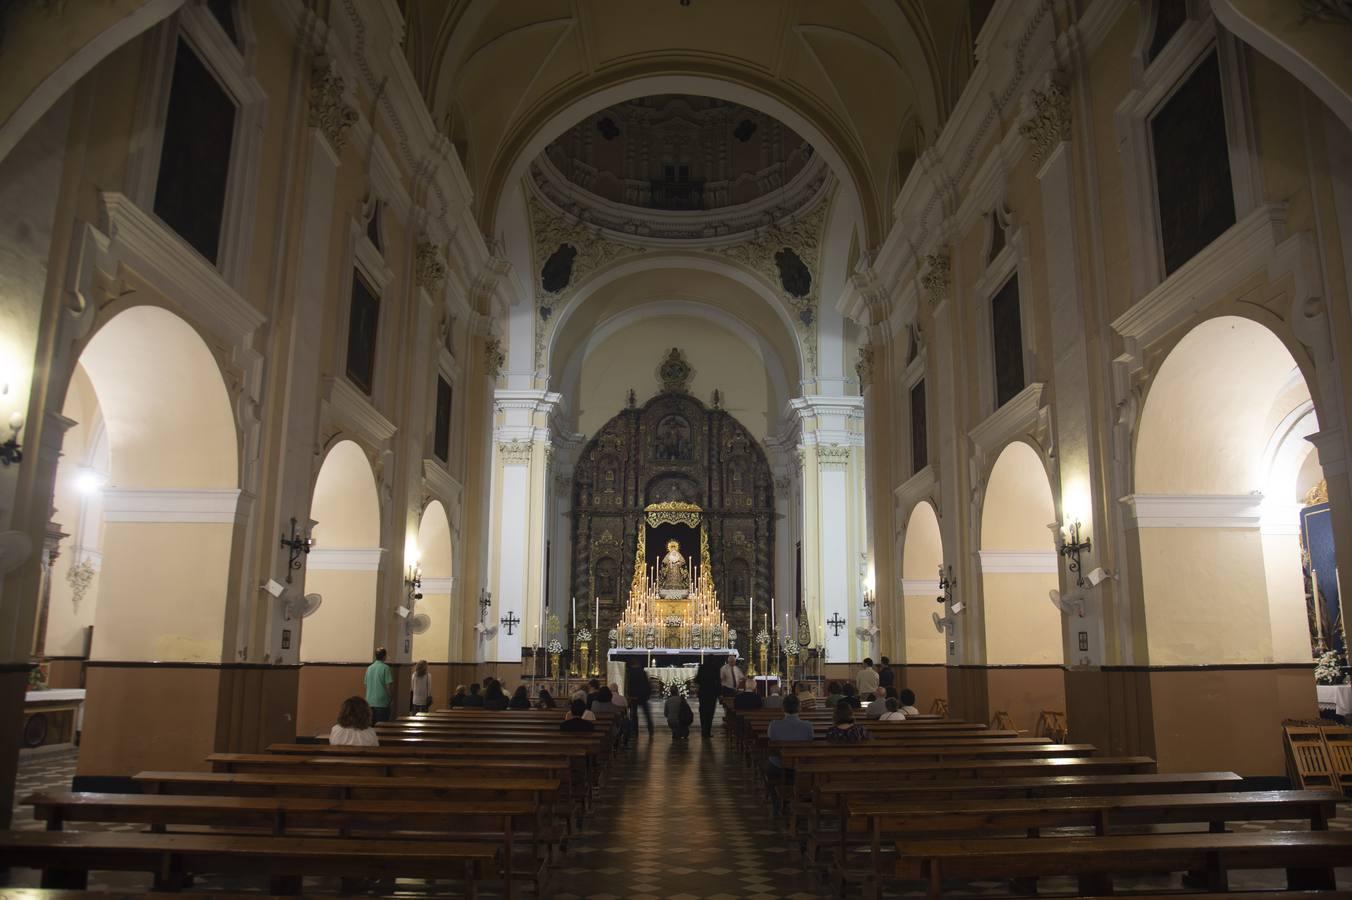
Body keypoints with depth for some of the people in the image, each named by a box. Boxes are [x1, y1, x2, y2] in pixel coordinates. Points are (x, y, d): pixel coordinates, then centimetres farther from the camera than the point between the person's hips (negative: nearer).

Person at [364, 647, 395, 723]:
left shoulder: (369, 668, 6)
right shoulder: (385, 668, -10)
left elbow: (366, 685, 12)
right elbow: (389, 684, -14)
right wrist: (390, 695, 1)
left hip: (370, 702, 6)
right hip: (382, 703, -5)